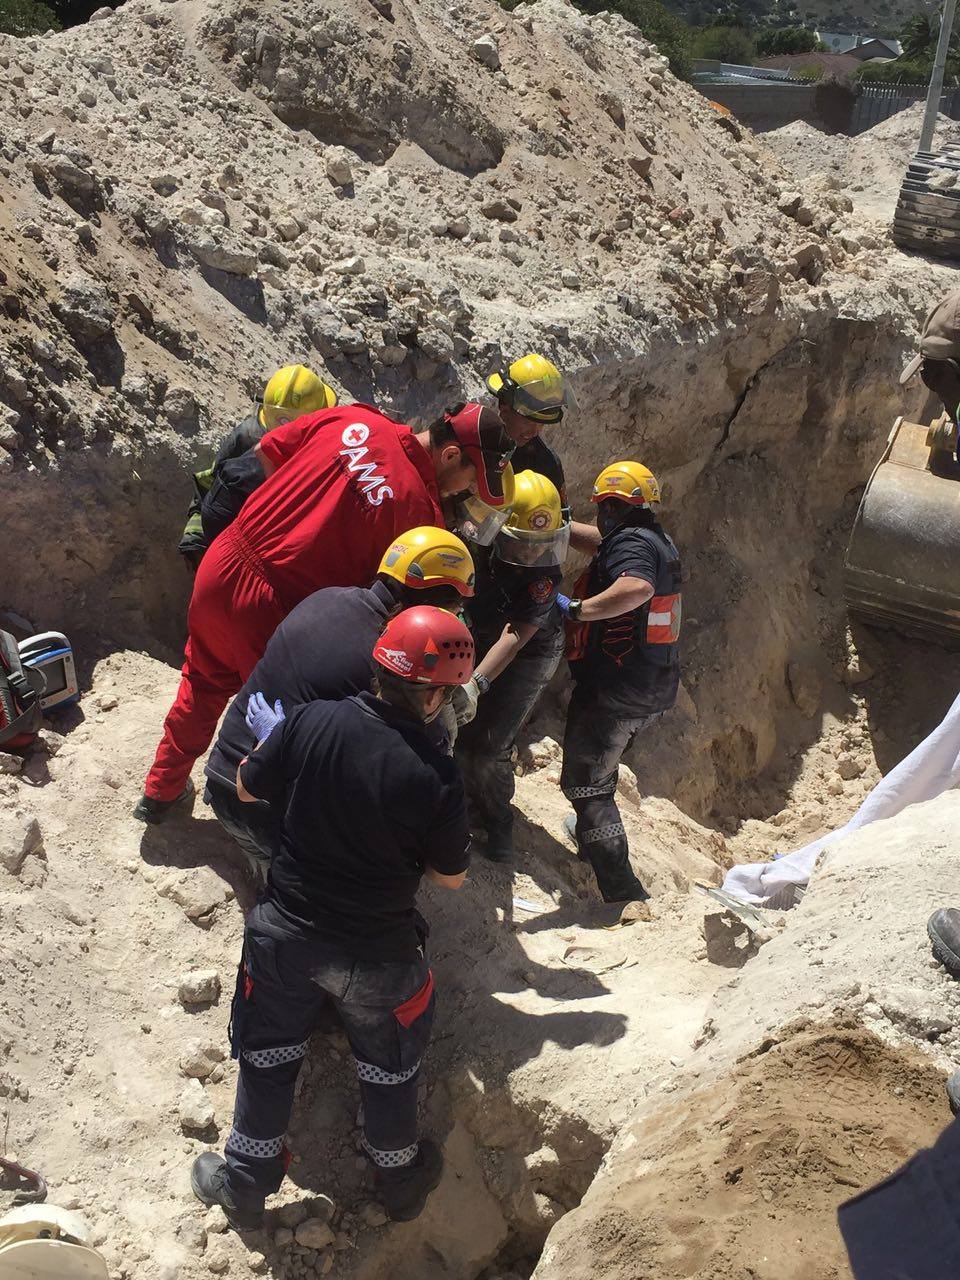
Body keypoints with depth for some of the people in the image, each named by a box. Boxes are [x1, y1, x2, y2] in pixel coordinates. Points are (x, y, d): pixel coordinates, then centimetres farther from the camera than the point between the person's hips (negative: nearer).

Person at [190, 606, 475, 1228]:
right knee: (390, 1065, 25)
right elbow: (451, 875, -11)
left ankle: (245, 1182, 42)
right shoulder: (436, 774, -27)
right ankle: (399, 1177, 47)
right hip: (377, 955, -2)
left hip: (286, 932, 2)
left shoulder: (310, 721, -20)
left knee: (269, 1055, 25)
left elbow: (249, 787, -2)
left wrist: (269, 735, 17)